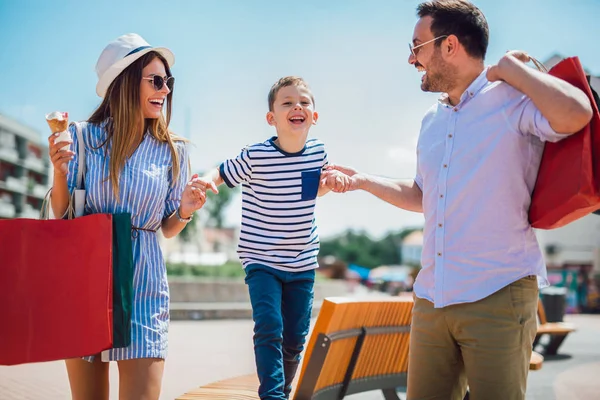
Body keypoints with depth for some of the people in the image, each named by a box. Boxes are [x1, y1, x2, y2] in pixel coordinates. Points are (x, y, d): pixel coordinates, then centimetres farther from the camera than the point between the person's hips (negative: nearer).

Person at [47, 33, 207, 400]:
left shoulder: (173, 151, 2)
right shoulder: (84, 138, 0)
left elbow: (168, 229, 9)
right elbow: (62, 217, 4)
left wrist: (185, 211, -12)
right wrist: (60, 174, -13)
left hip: (142, 283, 0)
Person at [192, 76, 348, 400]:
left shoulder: (318, 152, -1)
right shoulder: (255, 157, -14)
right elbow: (222, 173, -2)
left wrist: (333, 181, -3)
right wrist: (206, 180, -25)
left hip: (303, 263, 4)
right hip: (261, 260, -4)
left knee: (295, 339, 11)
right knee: (269, 326, -20)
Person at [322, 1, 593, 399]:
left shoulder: (512, 100, -6)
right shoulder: (432, 121, 18)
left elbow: (576, 115, -28)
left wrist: (510, 66, -15)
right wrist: (362, 181, 27)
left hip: (498, 296, -7)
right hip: (431, 299, 7)